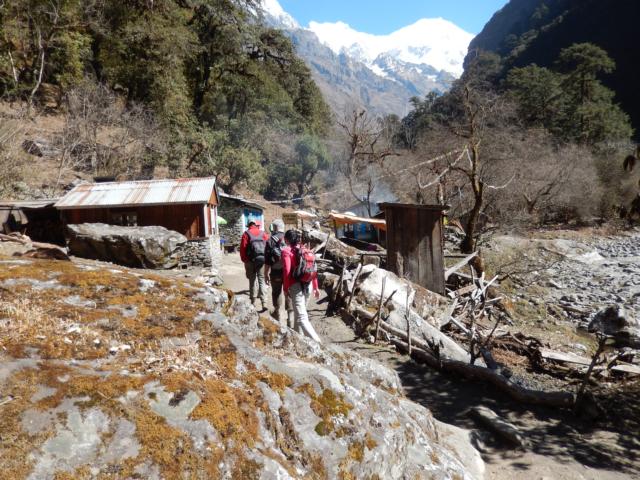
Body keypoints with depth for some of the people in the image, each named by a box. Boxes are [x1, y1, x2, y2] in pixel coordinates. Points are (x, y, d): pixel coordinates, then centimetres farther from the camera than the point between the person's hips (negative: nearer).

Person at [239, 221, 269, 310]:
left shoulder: (246, 234, 1)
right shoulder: (263, 233, 6)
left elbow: (243, 248, -5)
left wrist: (244, 260, 3)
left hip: (250, 261, -1)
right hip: (262, 260, 1)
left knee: (252, 281, 13)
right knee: (261, 281, 4)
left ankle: (253, 302, 18)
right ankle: (264, 303, -8)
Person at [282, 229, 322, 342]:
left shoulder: (286, 251, -7)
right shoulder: (306, 251, 9)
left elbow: (287, 272, -14)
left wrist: (285, 288, -4)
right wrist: (315, 287, 17)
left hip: (296, 286, -7)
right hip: (308, 285, 7)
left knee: (302, 317, -8)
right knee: (299, 312, 25)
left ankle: (316, 341, -19)